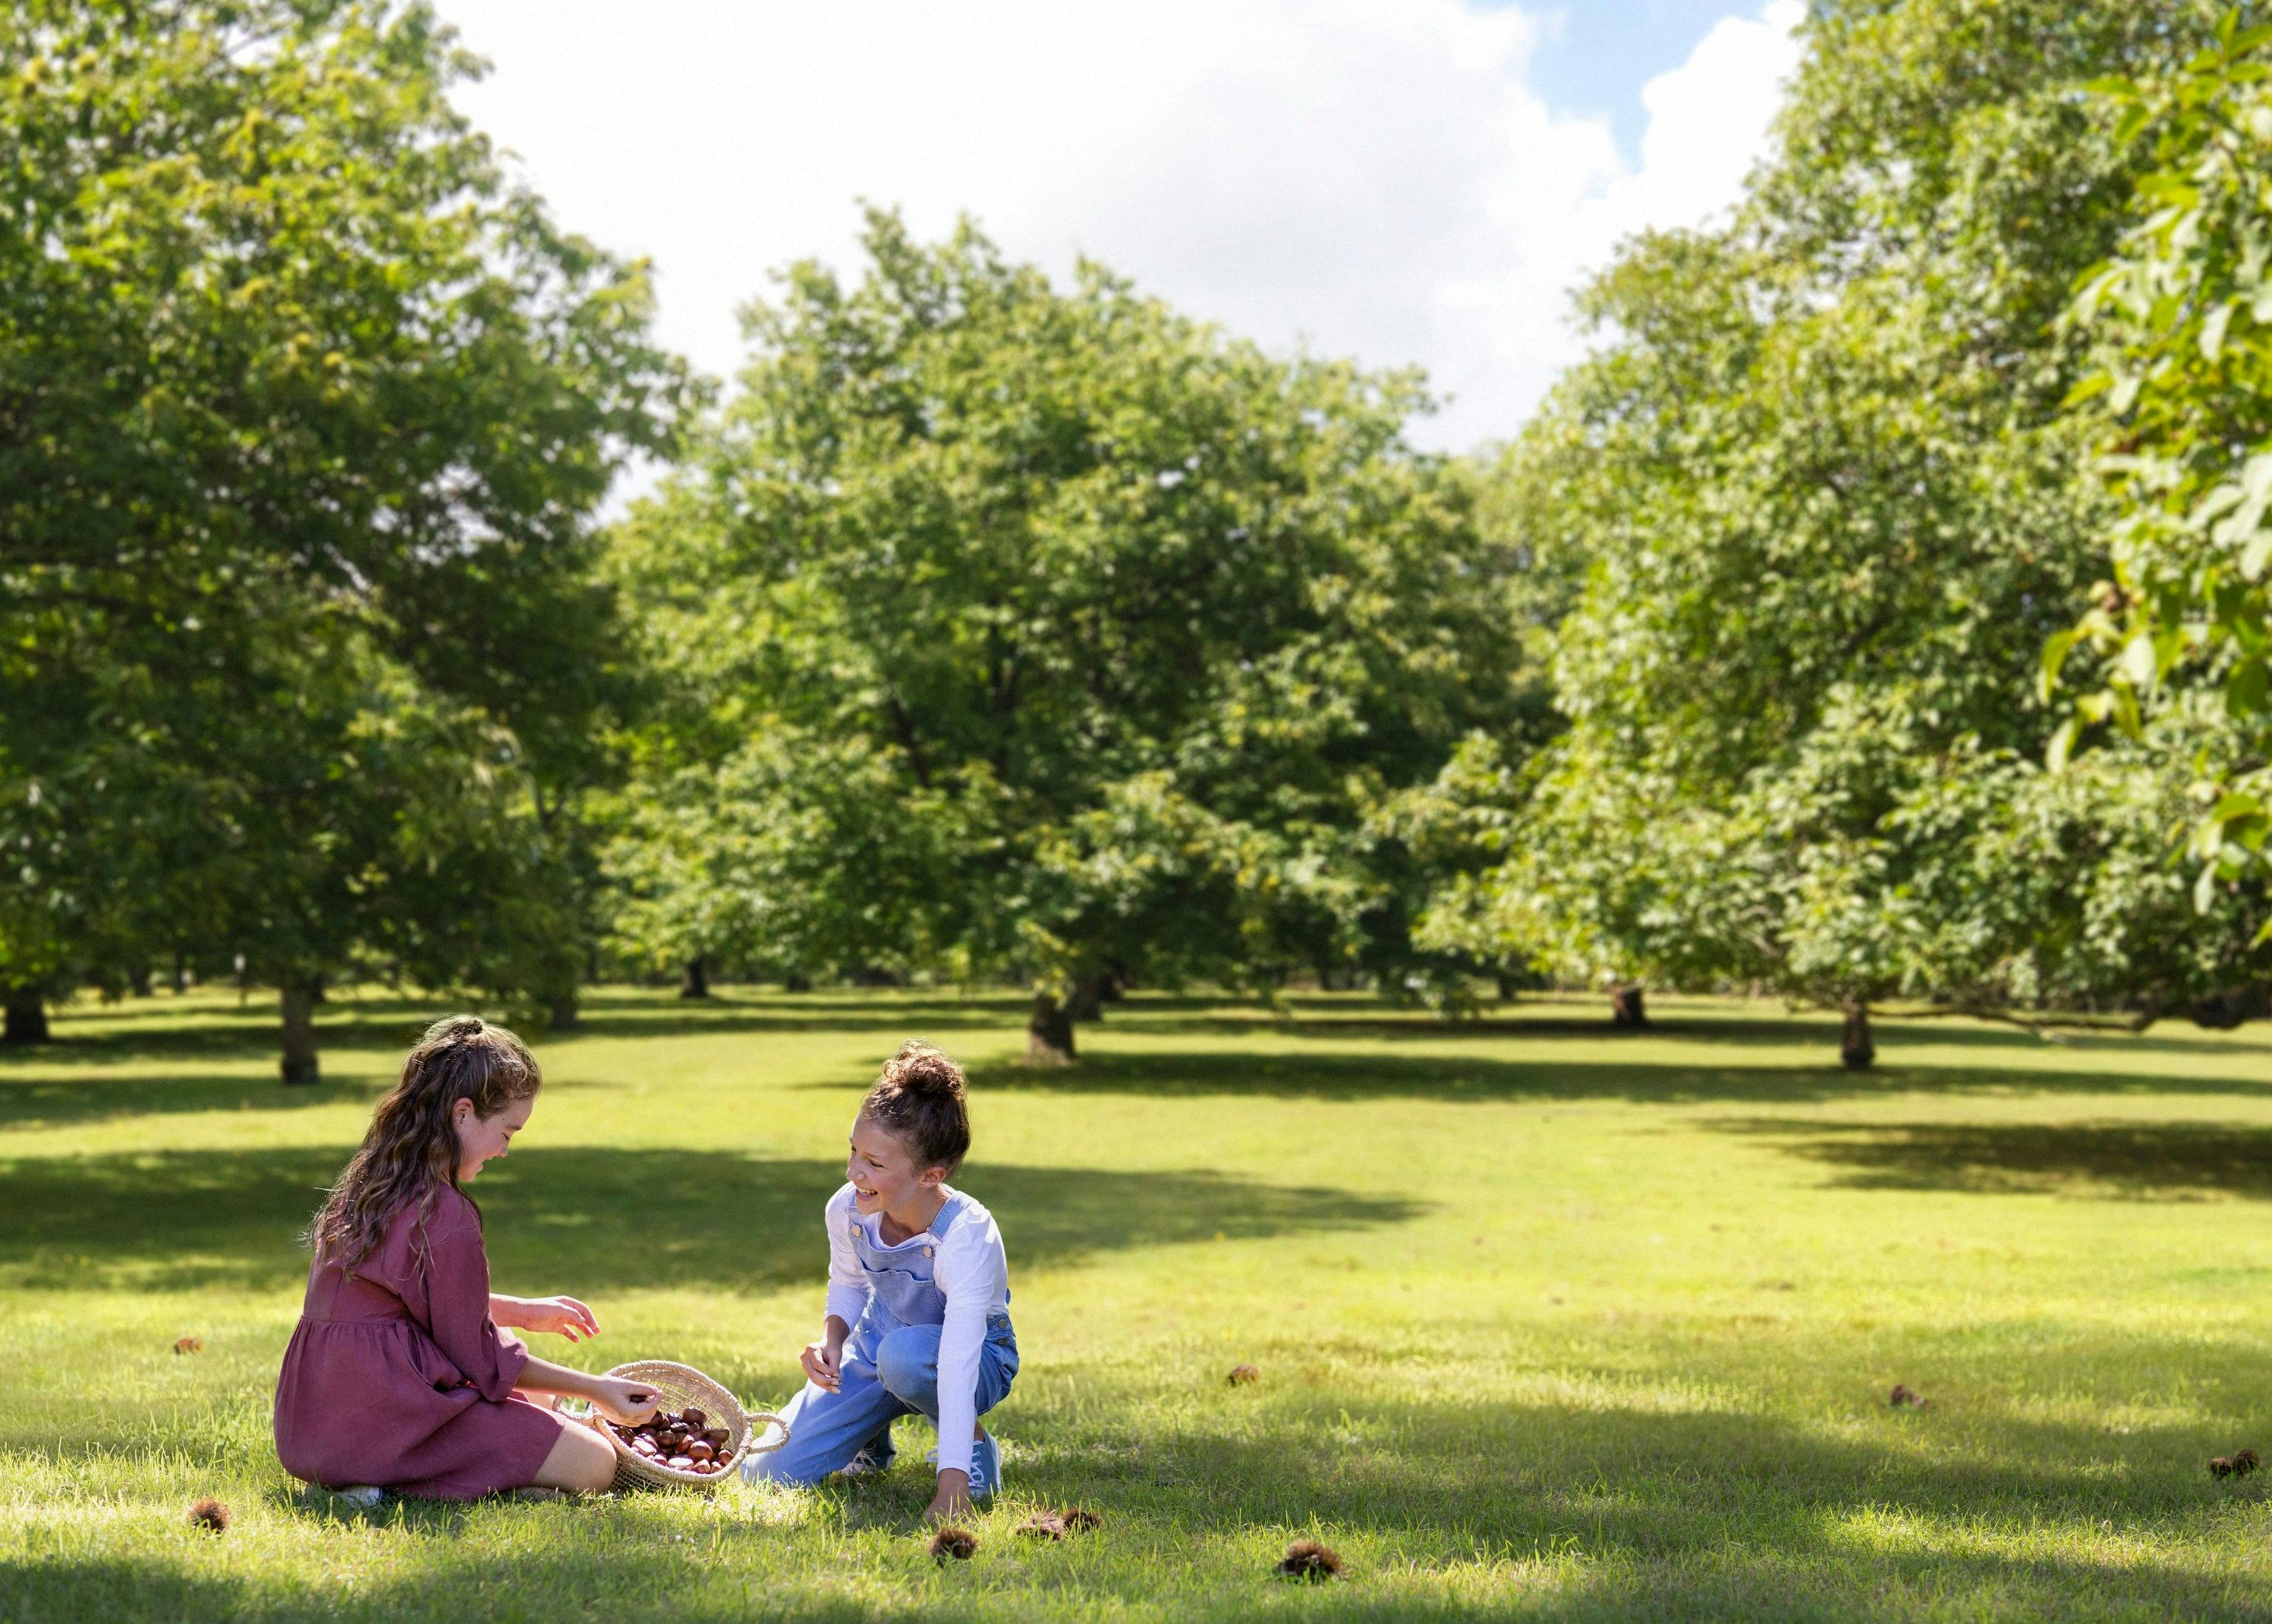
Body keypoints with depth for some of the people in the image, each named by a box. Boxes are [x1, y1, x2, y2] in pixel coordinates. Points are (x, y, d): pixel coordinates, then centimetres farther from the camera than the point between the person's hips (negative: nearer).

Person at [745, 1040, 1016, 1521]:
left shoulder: (967, 1236, -34)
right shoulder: (847, 1210, -17)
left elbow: (958, 1359, -42)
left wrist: (952, 1485, -49)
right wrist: (832, 1340, -17)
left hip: (978, 1364, -5)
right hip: (873, 1351, 5)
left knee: (904, 1353, -42)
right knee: (766, 1474, -10)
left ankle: (974, 1443, -10)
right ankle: (874, 1436, 21)